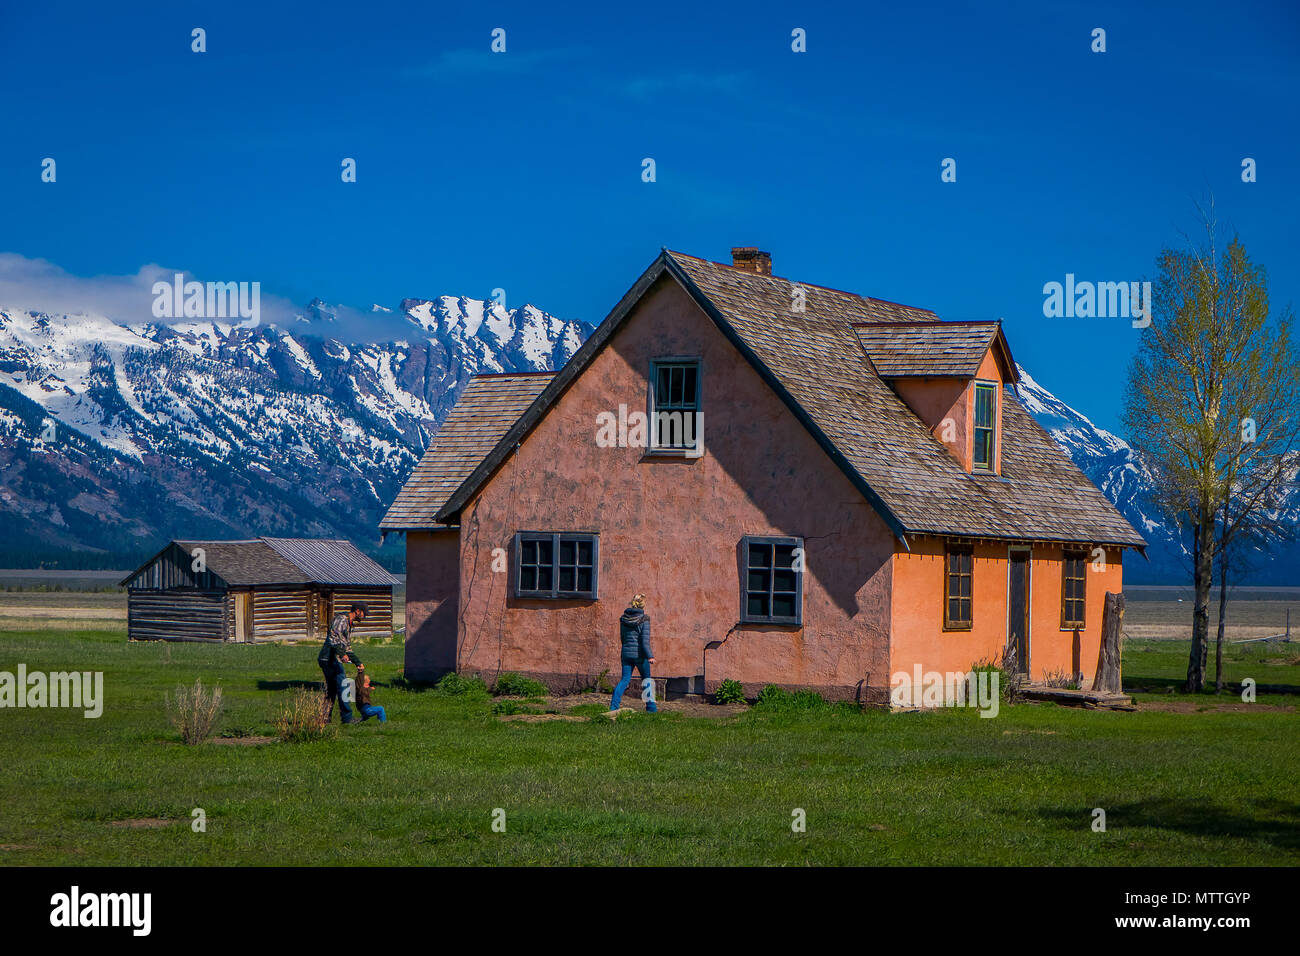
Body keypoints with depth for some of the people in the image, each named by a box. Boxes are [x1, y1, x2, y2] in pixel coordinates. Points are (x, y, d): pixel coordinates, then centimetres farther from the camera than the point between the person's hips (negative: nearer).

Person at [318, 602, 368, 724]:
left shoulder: (349, 624, 23)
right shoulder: (341, 619, -9)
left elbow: (347, 647, 30)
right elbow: (333, 637, -24)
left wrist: (358, 663, 27)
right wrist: (341, 654, -35)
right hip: (330, 658, -10)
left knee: (331, 690, 13)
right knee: (342, 687, -9)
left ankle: (325, 718, 15)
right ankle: (347, 717, -8)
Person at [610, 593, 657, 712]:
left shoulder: (623, 618, 5)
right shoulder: (644, 619, -10)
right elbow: (645, 639, -16)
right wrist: (650, 656, -16)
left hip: (626, 653, 4)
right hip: (640, 654, -4)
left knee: (625, 679, 7)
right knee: (646, 679, 12)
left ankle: (614, 705, -8)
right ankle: (651, 706, 16)